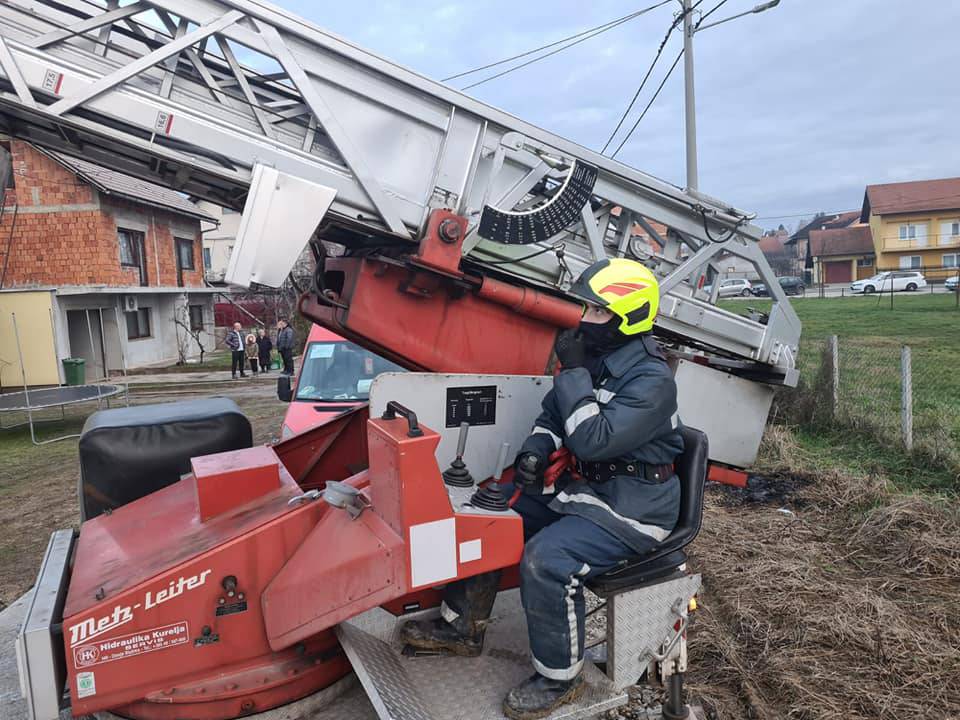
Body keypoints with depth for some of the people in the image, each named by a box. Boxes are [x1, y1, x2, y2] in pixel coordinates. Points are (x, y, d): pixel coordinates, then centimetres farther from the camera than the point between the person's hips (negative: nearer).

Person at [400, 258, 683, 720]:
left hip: (628, 508, -8)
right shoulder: (595, 359, 3)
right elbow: (552, 414, 14)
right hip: (578, 486, 9)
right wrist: (535, 450, -5)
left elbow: (594, 440, -32)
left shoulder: (651, 381, -21)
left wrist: (573, 371, -26)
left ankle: (559, 679, -2)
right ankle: (461, 625, 23)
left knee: (545, 558, -28)